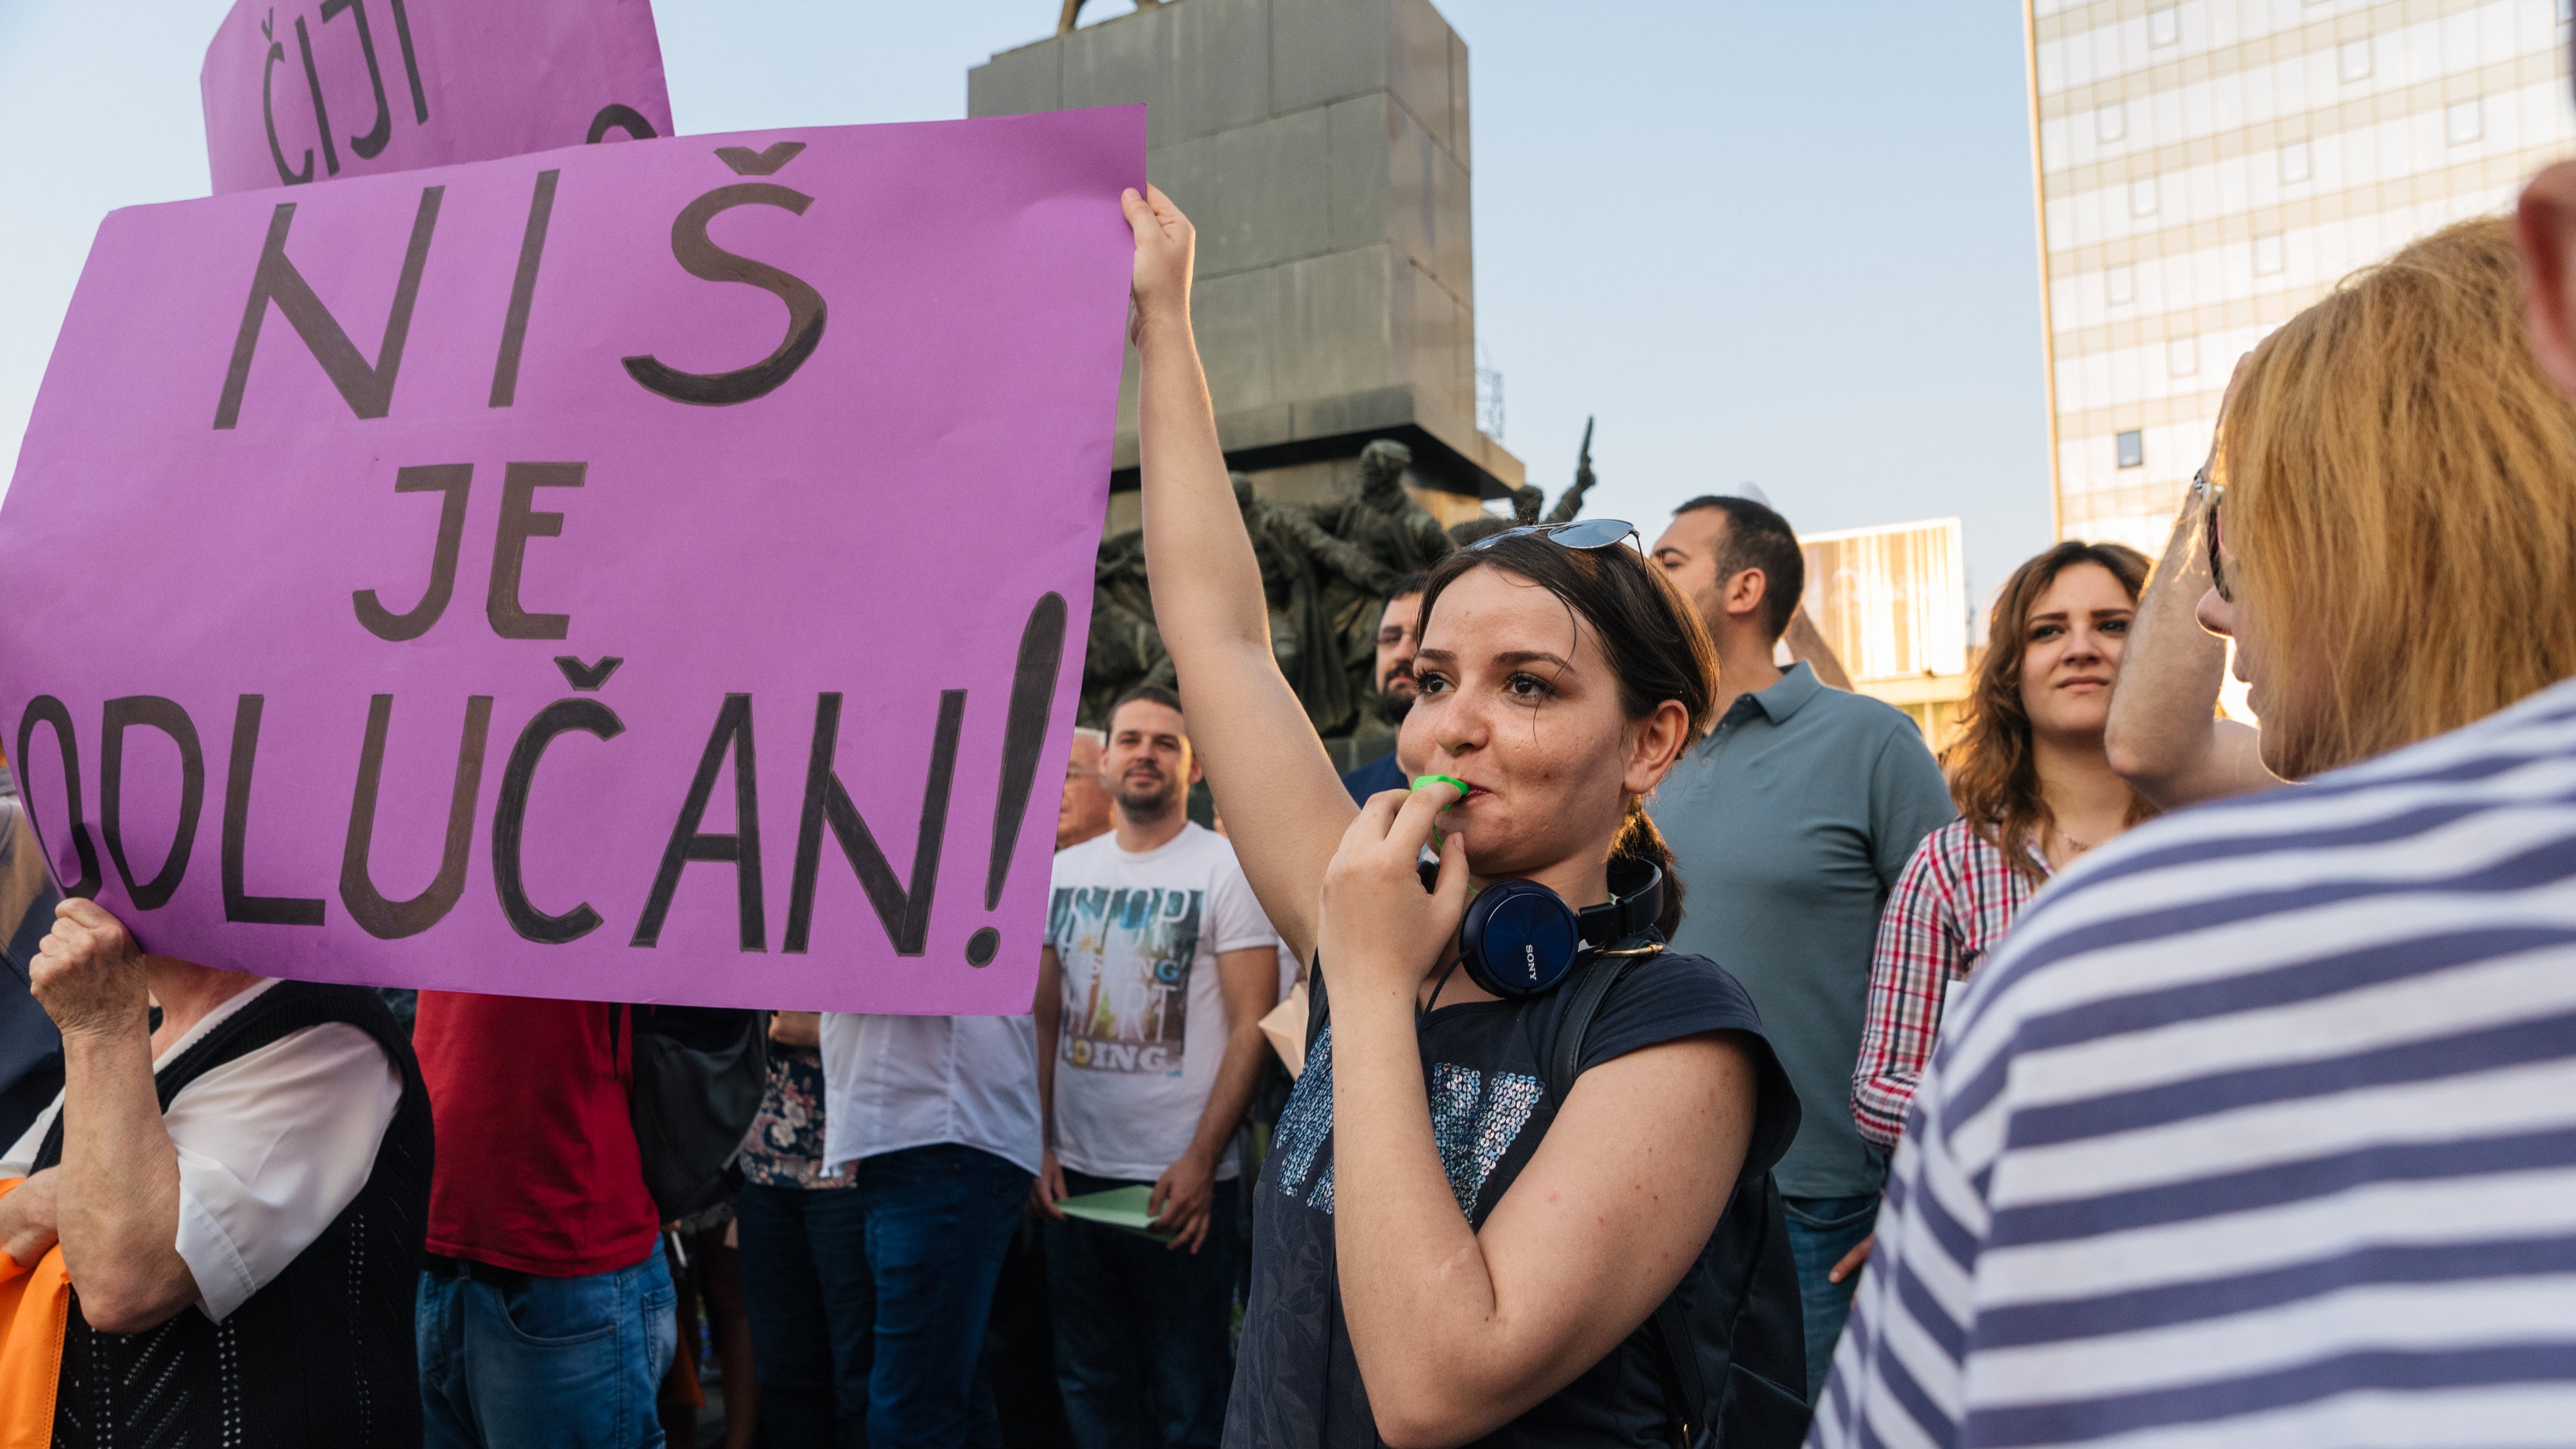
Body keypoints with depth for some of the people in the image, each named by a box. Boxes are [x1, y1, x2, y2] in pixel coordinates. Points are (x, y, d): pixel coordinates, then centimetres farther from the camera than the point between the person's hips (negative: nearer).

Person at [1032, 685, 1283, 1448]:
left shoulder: (1226, 869, -6)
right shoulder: (1064, 870, 8)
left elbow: (1252, 1026, -10)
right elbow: (1045, 1019, 12)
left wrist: (1200, 1162, -16)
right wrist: (1039, 1146, 1)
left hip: (1181, 1181, -5)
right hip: (1073, 1172, 5)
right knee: (1089, 1384, 17)